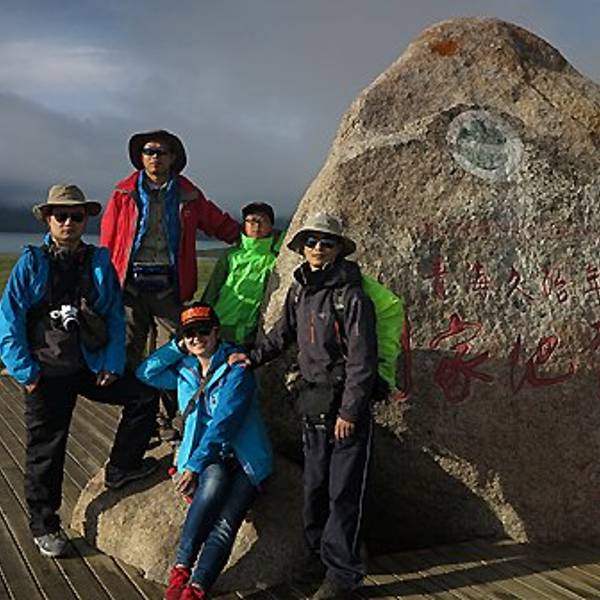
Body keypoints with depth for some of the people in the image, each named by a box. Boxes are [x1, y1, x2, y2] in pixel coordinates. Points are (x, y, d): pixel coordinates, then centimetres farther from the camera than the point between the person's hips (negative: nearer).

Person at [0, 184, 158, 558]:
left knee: (144, 397, 0)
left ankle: (120, 470, 19)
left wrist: (113, 363, -3)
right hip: (47, 373, -3)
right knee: (46, 449, 5)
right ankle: (44, 526, 22)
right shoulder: (32, 263, -5)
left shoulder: (99, 262, 3)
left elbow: (116, 316, 5)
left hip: (92, 366, 3)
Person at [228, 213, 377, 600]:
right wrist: (254, 357, 19)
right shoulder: (300, 289, 7)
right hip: (313, 401, 7)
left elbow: (361, 359, -16)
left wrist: (349, 411, -16)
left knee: (344, 490, -1)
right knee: (315, 483, 15)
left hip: (347, 406, -7)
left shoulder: (352, 295, -15)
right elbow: (285, 332, 25)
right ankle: (319, 552, 32)